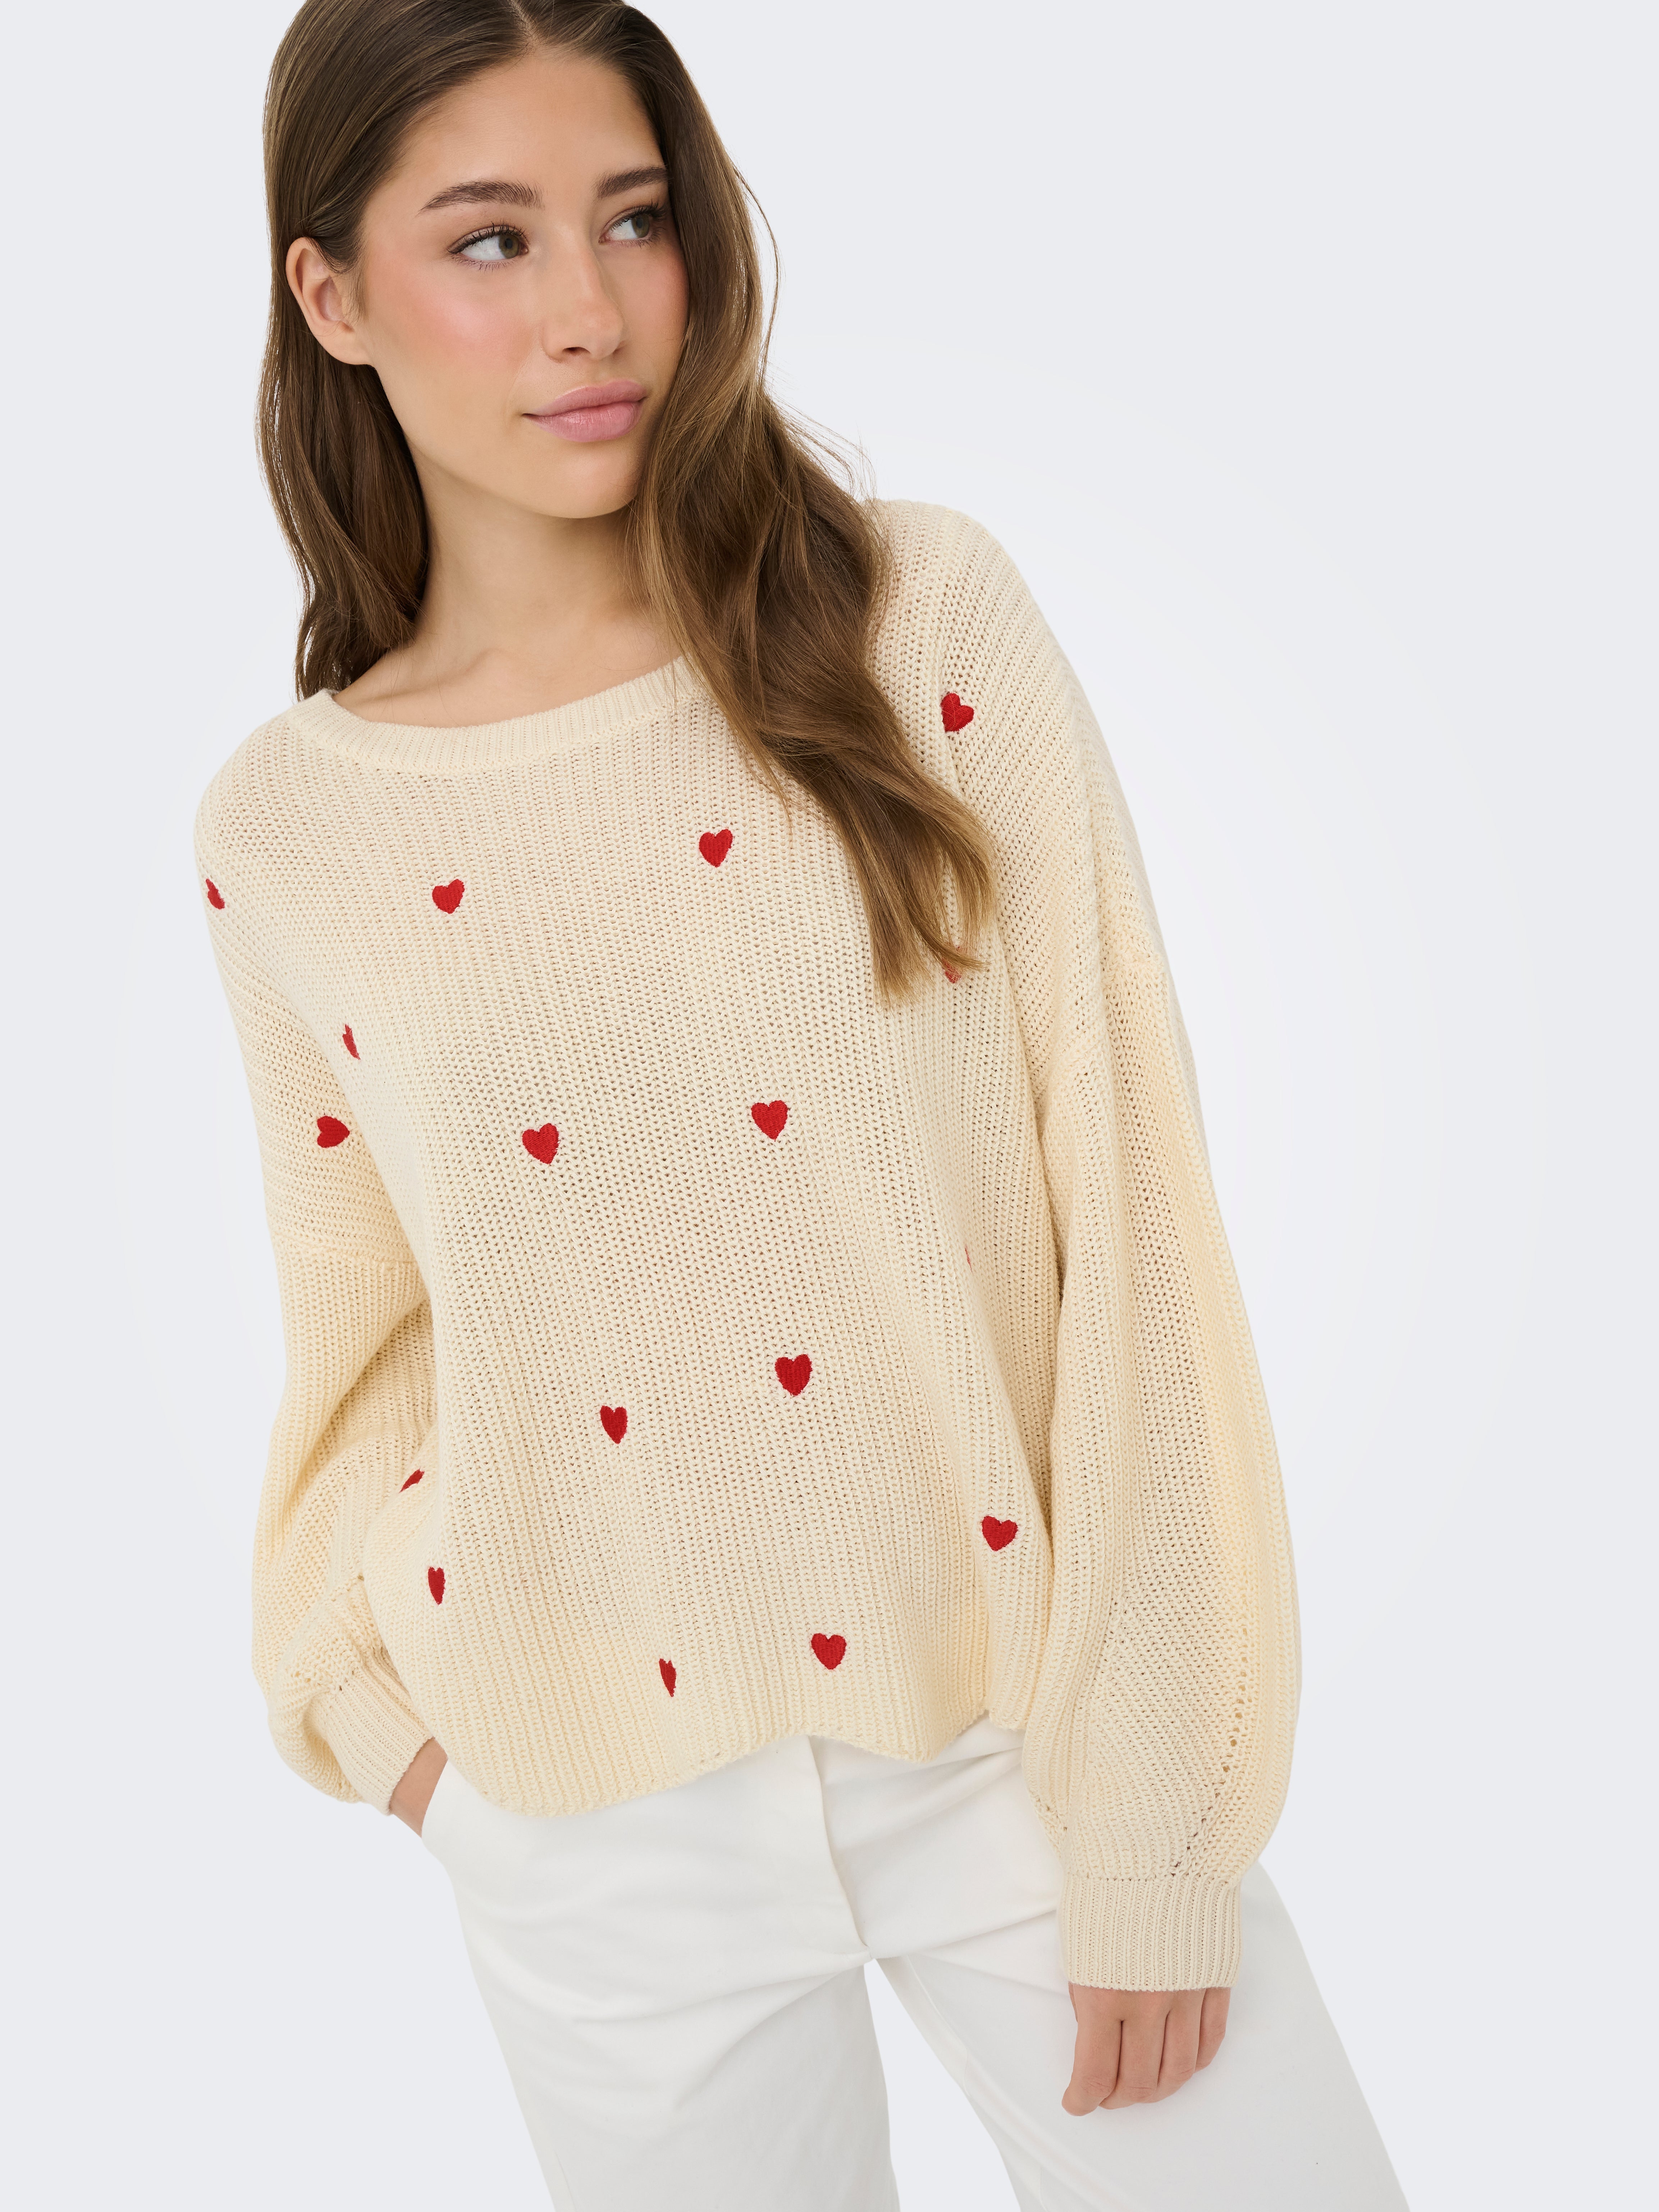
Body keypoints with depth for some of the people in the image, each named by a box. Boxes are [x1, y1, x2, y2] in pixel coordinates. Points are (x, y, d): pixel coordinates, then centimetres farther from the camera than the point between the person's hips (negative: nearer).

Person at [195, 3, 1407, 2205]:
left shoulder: (925, 621, -8)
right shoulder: (279, 839, -2)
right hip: (606, 1819, 1)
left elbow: (1128, 1217, -10)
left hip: (1018, 1718, -1)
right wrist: (368, 1670, 3)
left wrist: (1144, 1840, -10)